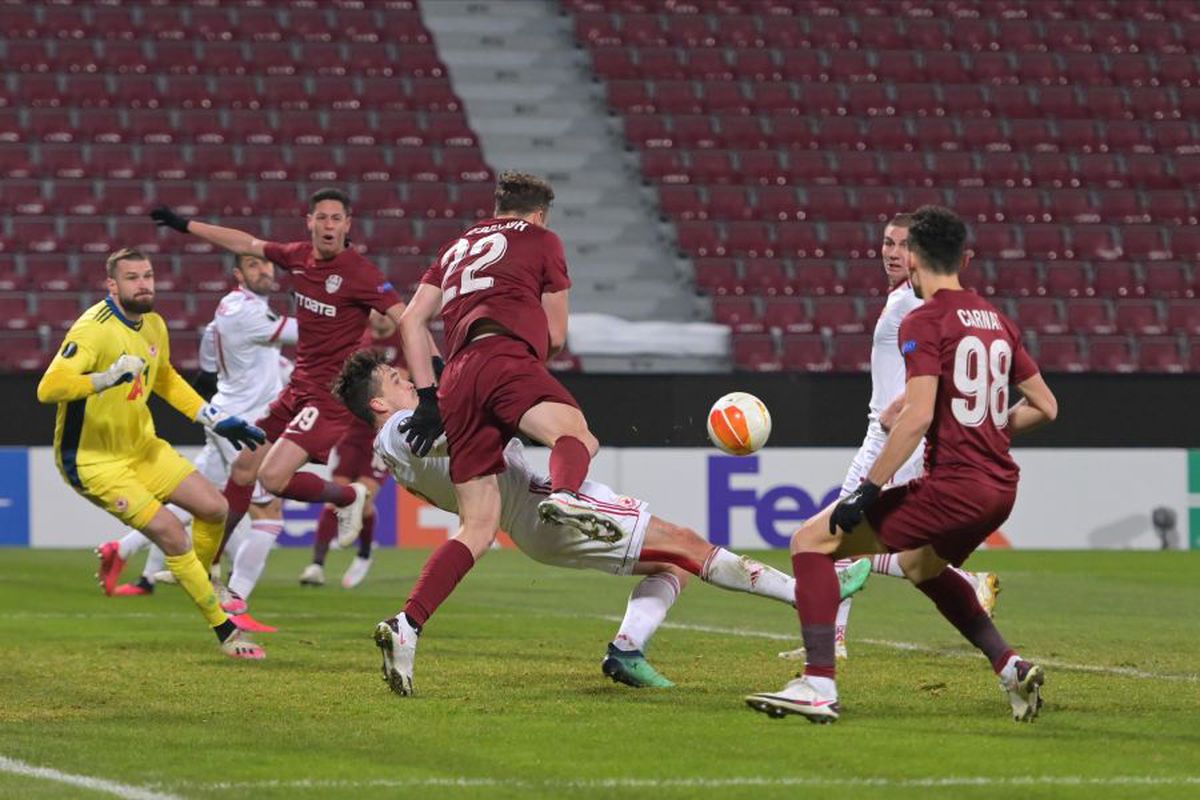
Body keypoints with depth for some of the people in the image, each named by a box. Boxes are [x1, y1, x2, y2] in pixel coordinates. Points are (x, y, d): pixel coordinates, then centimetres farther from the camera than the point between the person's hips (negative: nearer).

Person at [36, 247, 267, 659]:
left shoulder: (154, 325, 2)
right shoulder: (93, 331, -25)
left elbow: (166, 380, 22)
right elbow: (48, 389, -37)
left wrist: (216, 420, 18)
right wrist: (105, 379, -49)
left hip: (141, 444, 8)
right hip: (93, 459, -8)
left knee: (214, 508, 2)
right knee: (170, 531, -17)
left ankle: (196, 578, 31)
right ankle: (225, 632, -6)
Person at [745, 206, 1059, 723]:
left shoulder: (924, 322, -9)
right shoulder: (996, 320, 13)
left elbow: (918, 415, -20)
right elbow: (1045, 406, 17)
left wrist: (866, 492, -19)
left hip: (953, 483, -8)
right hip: (1000, 486, 8)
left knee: (811, 541, -4)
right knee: (921, 565, 36)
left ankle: (819, 686, -13)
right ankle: (1011, 669, 27)